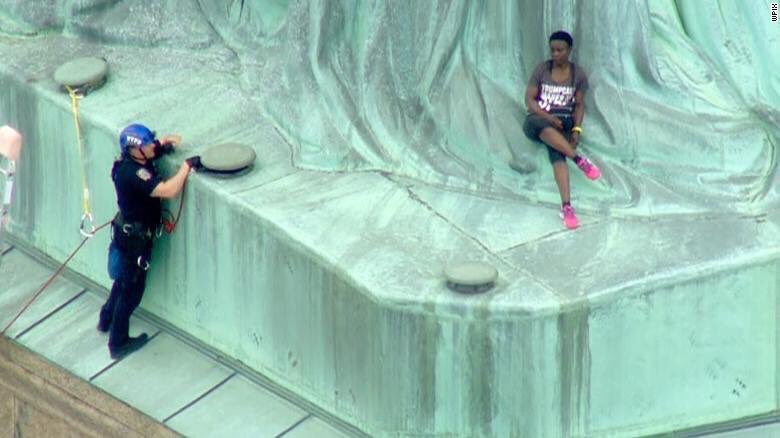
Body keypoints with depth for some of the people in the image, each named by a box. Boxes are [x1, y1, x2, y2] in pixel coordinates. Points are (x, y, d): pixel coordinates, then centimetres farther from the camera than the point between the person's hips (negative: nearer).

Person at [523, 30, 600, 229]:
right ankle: (579, 160, -42)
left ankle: (566, 206, -46)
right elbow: (529, 99, -1)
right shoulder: (542, 69, 2)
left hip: (563, 122, 0)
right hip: (537, 118, 0)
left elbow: (579, 104, 8)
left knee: (556, 151, -35)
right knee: (545, 128, -42)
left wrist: (576, 129, -10)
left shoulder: (578, 75, 5)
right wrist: (548, 117, -17)